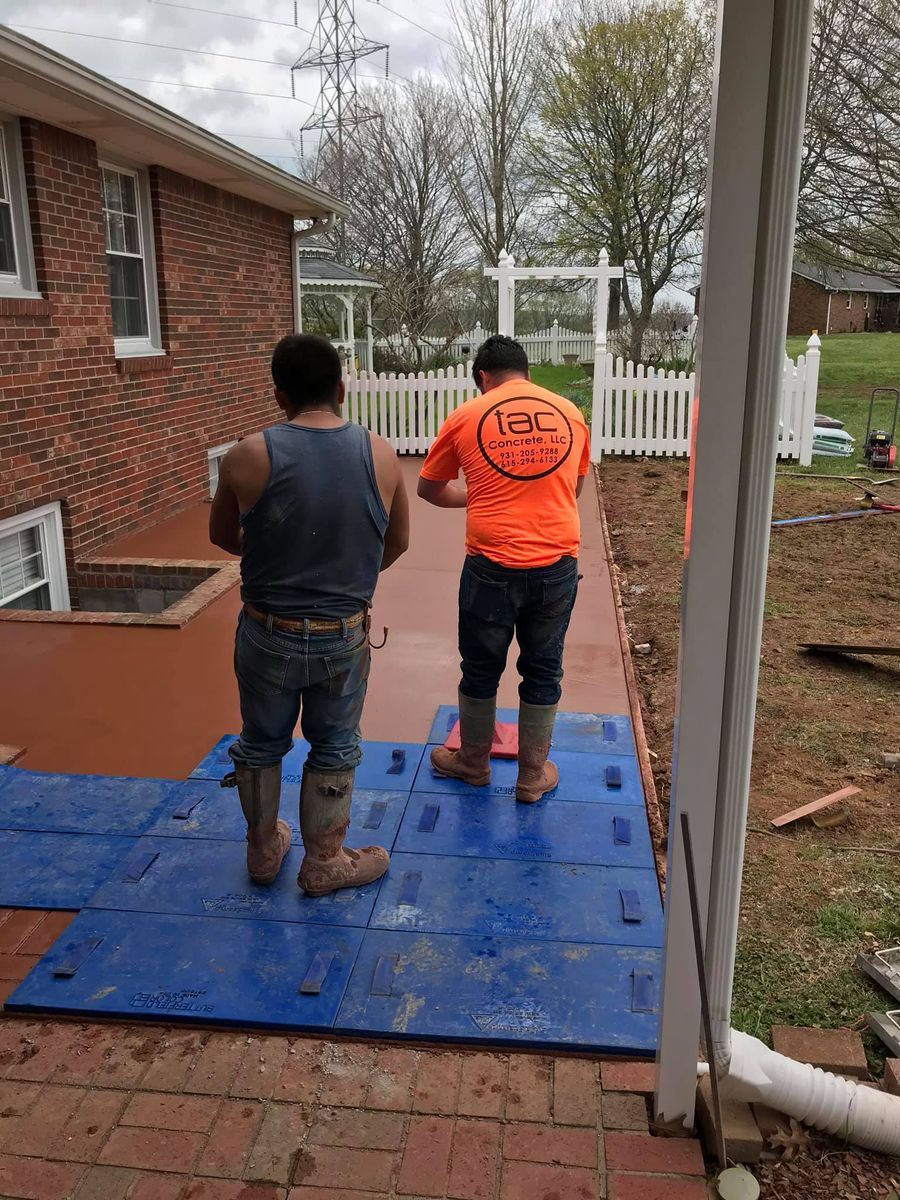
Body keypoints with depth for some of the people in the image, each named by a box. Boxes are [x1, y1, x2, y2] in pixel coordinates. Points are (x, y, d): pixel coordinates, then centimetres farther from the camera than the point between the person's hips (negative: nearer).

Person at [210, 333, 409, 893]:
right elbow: (397, 543, 5)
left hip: (269, 633, 0)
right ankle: (324, 862, 33)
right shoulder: (380, 455, -9)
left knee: (262, 745, 21)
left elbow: (223, 536, 4)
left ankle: (264, 849, 40)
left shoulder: (248, 457, -13)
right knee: (334, 750, 18)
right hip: (345, 636, 0)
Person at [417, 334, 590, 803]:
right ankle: (533, 774, 29)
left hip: (493, 566, -2)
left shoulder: (466, 417, 1)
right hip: (558, 564, 2)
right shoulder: (570, 414, 8)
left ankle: (473, 761, 36)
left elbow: (428, 489, 12)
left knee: (481, 669, 16)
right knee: (542, 671, 15)